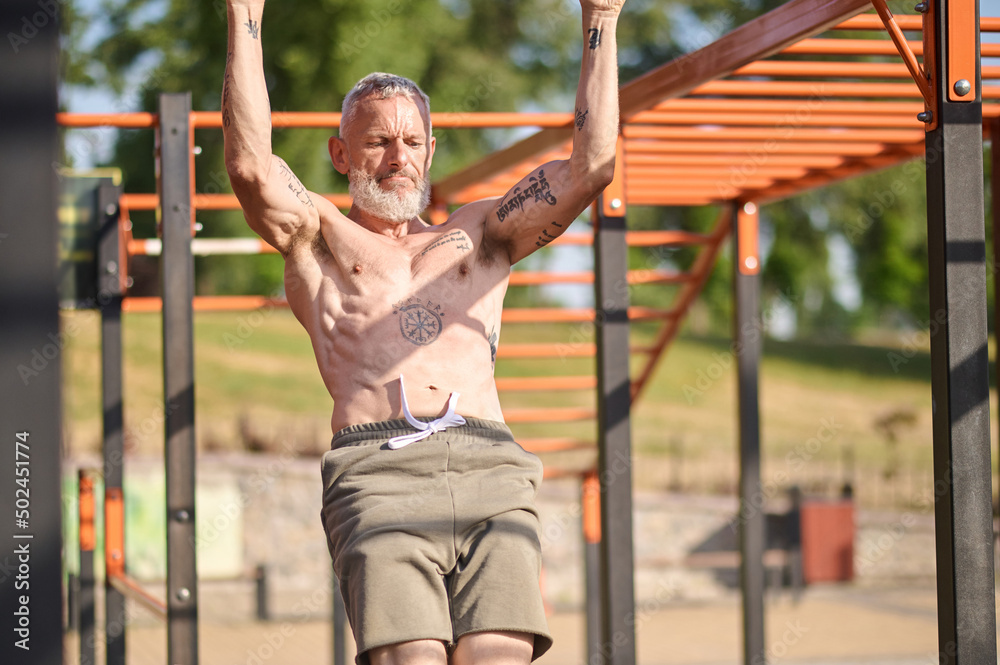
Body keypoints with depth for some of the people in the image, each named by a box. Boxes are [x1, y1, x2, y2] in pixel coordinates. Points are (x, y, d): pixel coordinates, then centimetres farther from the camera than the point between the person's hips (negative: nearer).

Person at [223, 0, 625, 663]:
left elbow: (591, 166, 22)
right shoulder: (320, 238, 23)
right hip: (378, 473, -2)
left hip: (491, 467, 2)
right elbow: (251, 167, 4)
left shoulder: (479, 236, 31)